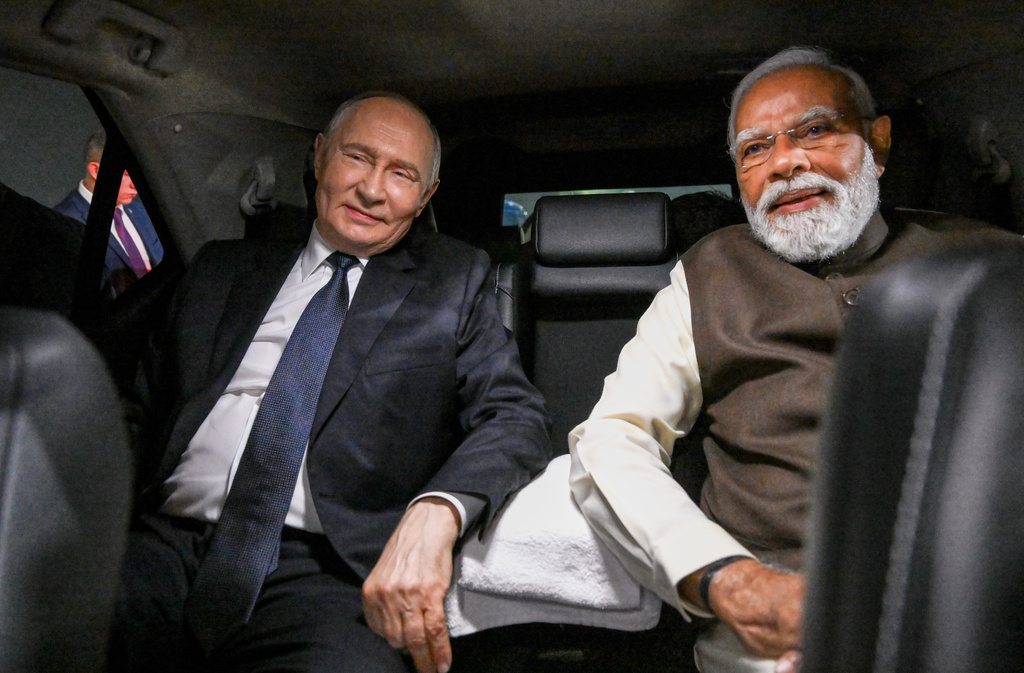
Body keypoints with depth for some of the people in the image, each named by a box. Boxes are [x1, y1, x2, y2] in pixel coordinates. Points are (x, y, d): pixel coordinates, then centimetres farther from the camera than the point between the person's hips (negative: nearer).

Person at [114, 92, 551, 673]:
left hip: (318, 572, -2)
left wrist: (434, 514, -20)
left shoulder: (454, 281, 11)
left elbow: (516, 416, 0)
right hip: (163, 544, 3)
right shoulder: (223, 269, 19)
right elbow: (145, 405, 20)